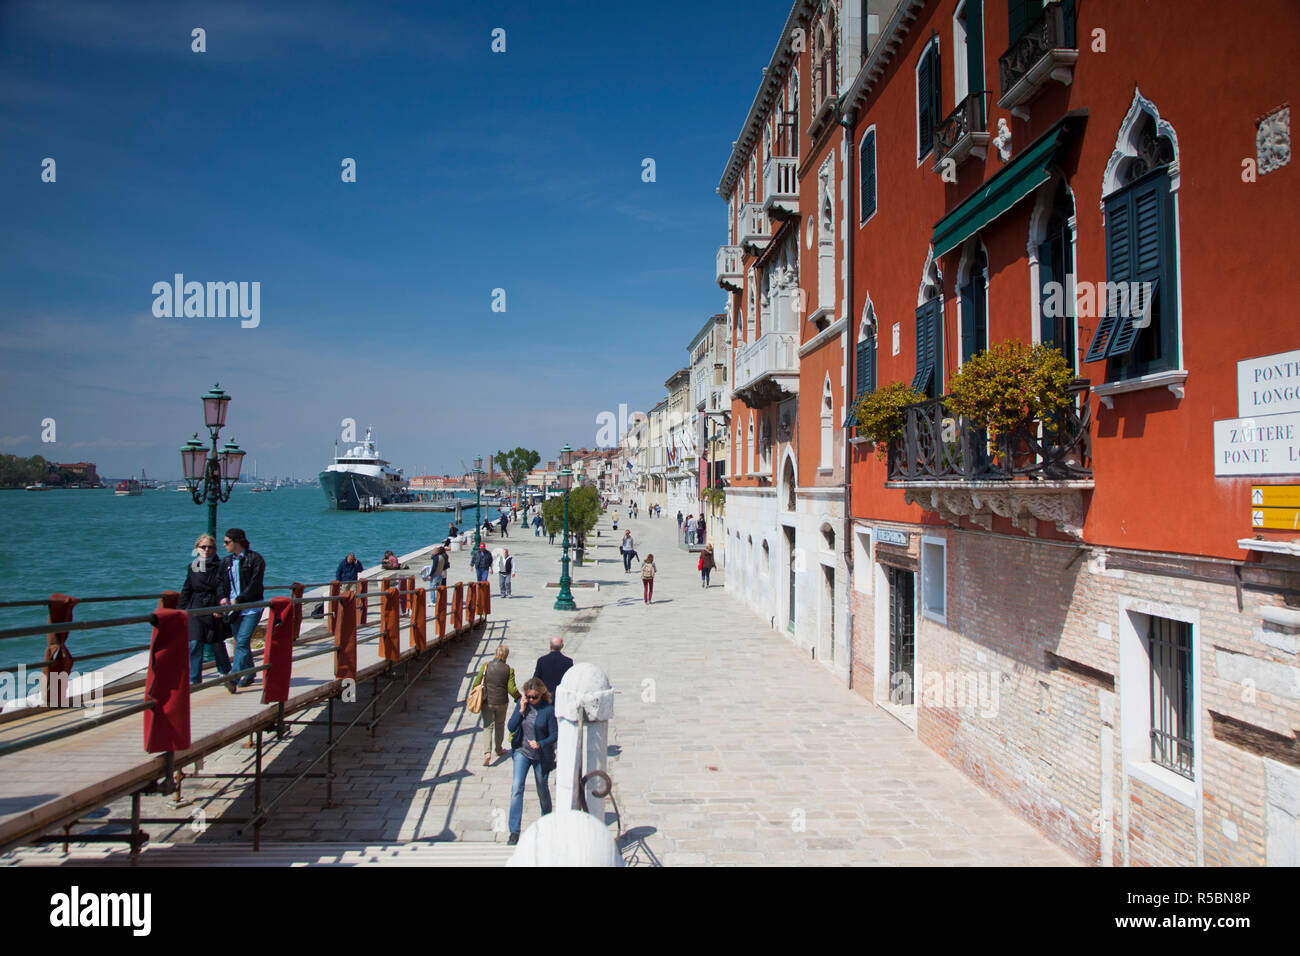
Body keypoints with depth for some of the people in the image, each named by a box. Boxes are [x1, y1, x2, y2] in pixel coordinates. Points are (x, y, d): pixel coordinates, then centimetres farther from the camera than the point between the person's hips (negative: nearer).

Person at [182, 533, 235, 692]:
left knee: (217, 643, 1)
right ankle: (194, 678, 5)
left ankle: (225, 674, 19)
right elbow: (186, 591, 17)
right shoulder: (192, 566, 11)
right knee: (194, 643, -5)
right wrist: (181, 610, 12)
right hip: (195, 609, 3)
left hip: (214, 609, -3)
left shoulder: (219, 566, -1)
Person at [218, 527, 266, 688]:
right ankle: (249, 674, 24)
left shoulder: (255, 559, -5)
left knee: (242, 642, -13)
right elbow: (221, 582, 13)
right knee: (240, 643, 11)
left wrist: (238, 600, -16)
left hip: (251, 607, -6)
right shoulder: (226, 561, 14)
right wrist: (223, 597, -7)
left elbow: (255, 584, -11)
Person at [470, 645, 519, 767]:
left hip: (487, 702, 0)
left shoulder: (486, 666, -9)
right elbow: (512, 689, -10)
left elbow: (476, 684, -5)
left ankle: (487, 752, -10)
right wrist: (519, 699, 8)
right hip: (501, 702, 0)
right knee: (500, 725, 21)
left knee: (488, 727, 6)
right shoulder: (509, 670, -11)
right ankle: (499, 749, 35)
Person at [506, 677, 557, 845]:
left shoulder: (549, 710, -15)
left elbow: (554, 735, -11)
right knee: (517, 787, -11)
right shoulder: (521, 704, -4)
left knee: (542, 789, 12)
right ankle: (514, 831, -6)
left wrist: (540, 744, -27)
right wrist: (521, 711, -18)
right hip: (522, 751, 2)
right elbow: (511, 726, -5)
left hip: (540, 756, -2)